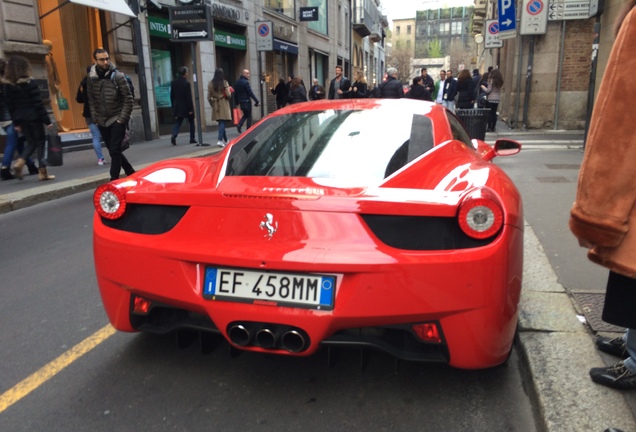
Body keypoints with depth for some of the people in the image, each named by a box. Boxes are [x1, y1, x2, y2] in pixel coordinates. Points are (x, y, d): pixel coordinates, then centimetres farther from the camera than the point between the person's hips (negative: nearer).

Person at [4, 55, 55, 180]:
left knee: (31, 142, 17)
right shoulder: (30, 83, -11)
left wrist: (15, 123, 13)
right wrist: (47, 120, -11)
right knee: (40, 141, 5)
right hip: (33, 116, -5)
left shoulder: (9, 86, 5)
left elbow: (11, 106, 6)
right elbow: (38, 104, -14)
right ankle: (42, 171, 4)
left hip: (21, 118, 5)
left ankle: (20, 162, -6)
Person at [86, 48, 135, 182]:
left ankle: (114, 181, -5)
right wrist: (95, 119, 3)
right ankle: (130, 172, 28)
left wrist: (122, 119, -12)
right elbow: (91, 100, 8)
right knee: (113, 150, 11)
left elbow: (128, 99, -9)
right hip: (102, 122, 5)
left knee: (115, 151, -10)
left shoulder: (117, 76, -8)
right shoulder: (91, 78, 3)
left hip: (117, 120, -4)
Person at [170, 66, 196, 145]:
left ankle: (174, 136, -18)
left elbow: (172, 95, 7)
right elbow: (189, 97, -15)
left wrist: (173, 106, 15)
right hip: (186, 106, -4)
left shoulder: (173, 82, 3)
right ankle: (192, 139, 14)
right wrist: (190, 108, -12)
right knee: (191, 122, 11)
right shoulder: (186, 83, -14)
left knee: (177, 122, 6)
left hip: (177, 107, 4)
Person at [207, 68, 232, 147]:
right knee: (222, 123, -4)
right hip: (224, 105, -4)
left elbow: (209, 97, 3)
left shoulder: (210, 84, 1)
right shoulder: (224, 83, -9)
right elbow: (228, 95, -12)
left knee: (221, 123, 13)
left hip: (216, 106, 4)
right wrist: (229, 91, 10)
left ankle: (225, 140, 23)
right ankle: (220, 140, -16)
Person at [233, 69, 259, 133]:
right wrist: (256, 101, -16)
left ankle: (239, 125, -3)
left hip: (240, 101, 7)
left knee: (245, 115, 19)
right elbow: (250, 92, -18)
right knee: (249, 116, 2)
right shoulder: (246, 82, -14)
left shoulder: (237, 82, 10)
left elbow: (235, 93, 14)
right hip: (246, 101, -7)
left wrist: (236, 102, 19)